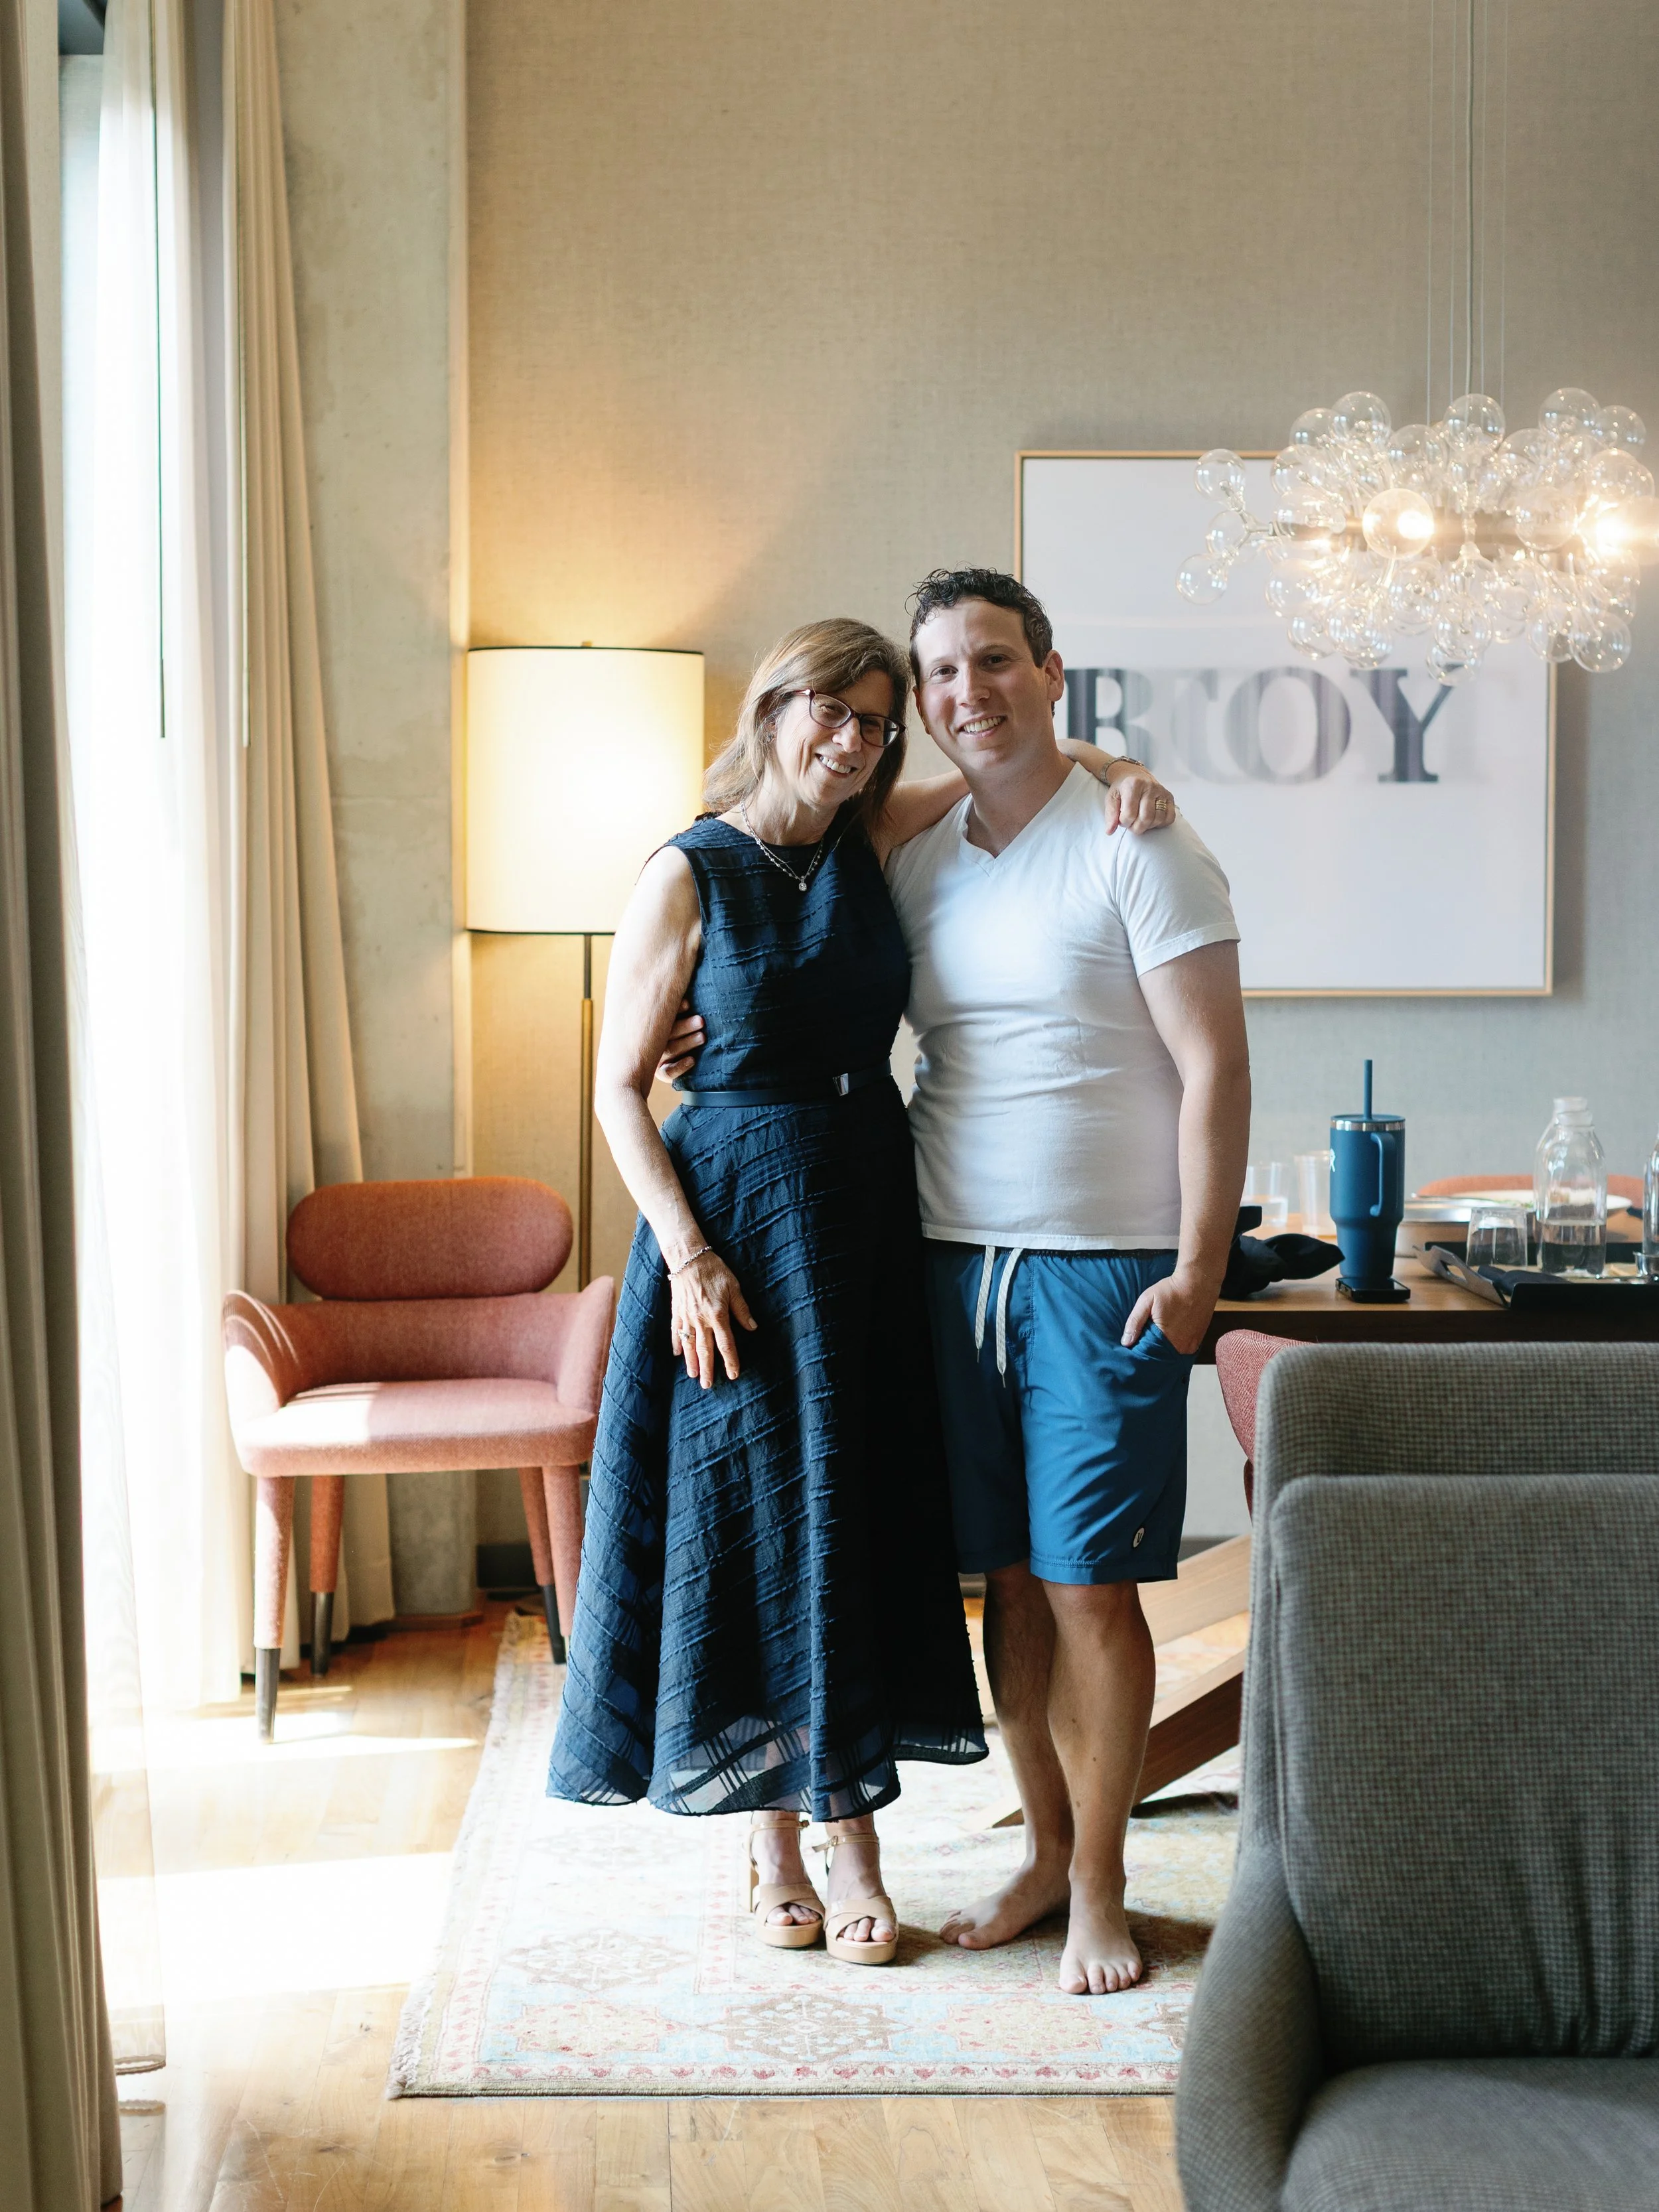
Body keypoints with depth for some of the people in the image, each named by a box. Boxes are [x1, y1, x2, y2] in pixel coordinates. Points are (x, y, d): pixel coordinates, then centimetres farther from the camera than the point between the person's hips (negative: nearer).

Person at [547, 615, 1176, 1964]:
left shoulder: (875, 842, 6)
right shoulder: (690, 876, -6)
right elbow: (620, 1090, -6)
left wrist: (1121, 774, -4)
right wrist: (688, 1257, -14)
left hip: (869, 1213, 4)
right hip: (734, 1210, -4)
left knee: (862, 1519, 6)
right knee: (745, 1518, 2)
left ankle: (855, 1845, 15)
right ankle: (773, 1843, 17)